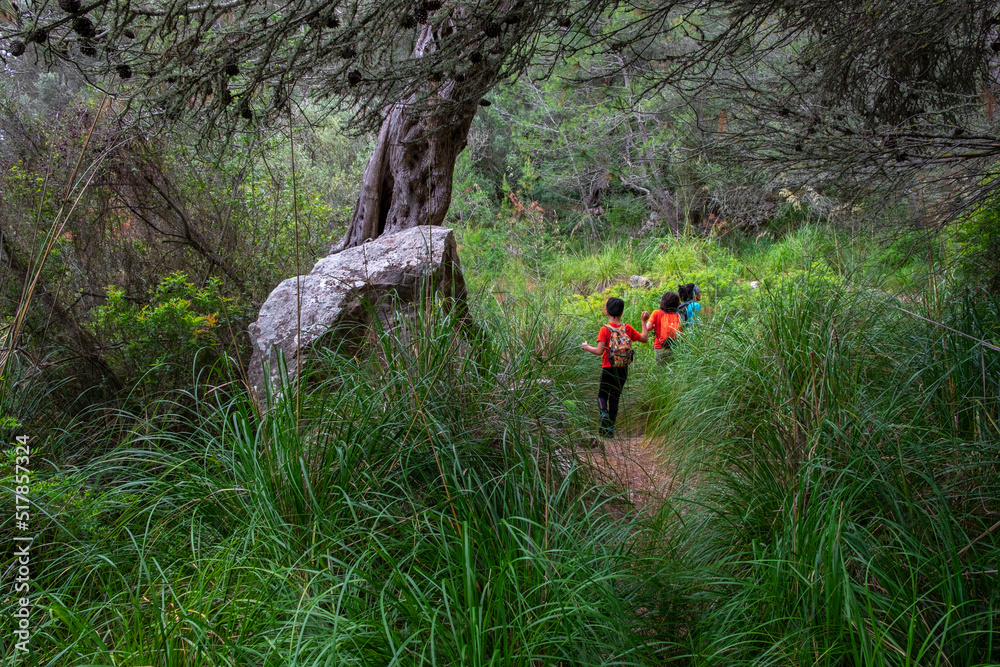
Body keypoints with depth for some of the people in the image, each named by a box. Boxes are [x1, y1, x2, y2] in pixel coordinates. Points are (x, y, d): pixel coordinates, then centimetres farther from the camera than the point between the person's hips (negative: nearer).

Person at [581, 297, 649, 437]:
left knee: (602, 395, 13)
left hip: (608, 369, -3)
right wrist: (644, 321, 16)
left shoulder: (605, 329, -12)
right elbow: (644, 338, 7)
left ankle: (604, 413, -18)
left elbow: (599, 351, -18)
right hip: (623, 370, 3)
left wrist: (586, 347, 0)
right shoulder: (627, 328, -2)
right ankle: (610, 428, 13)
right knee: (615, 397, 12)